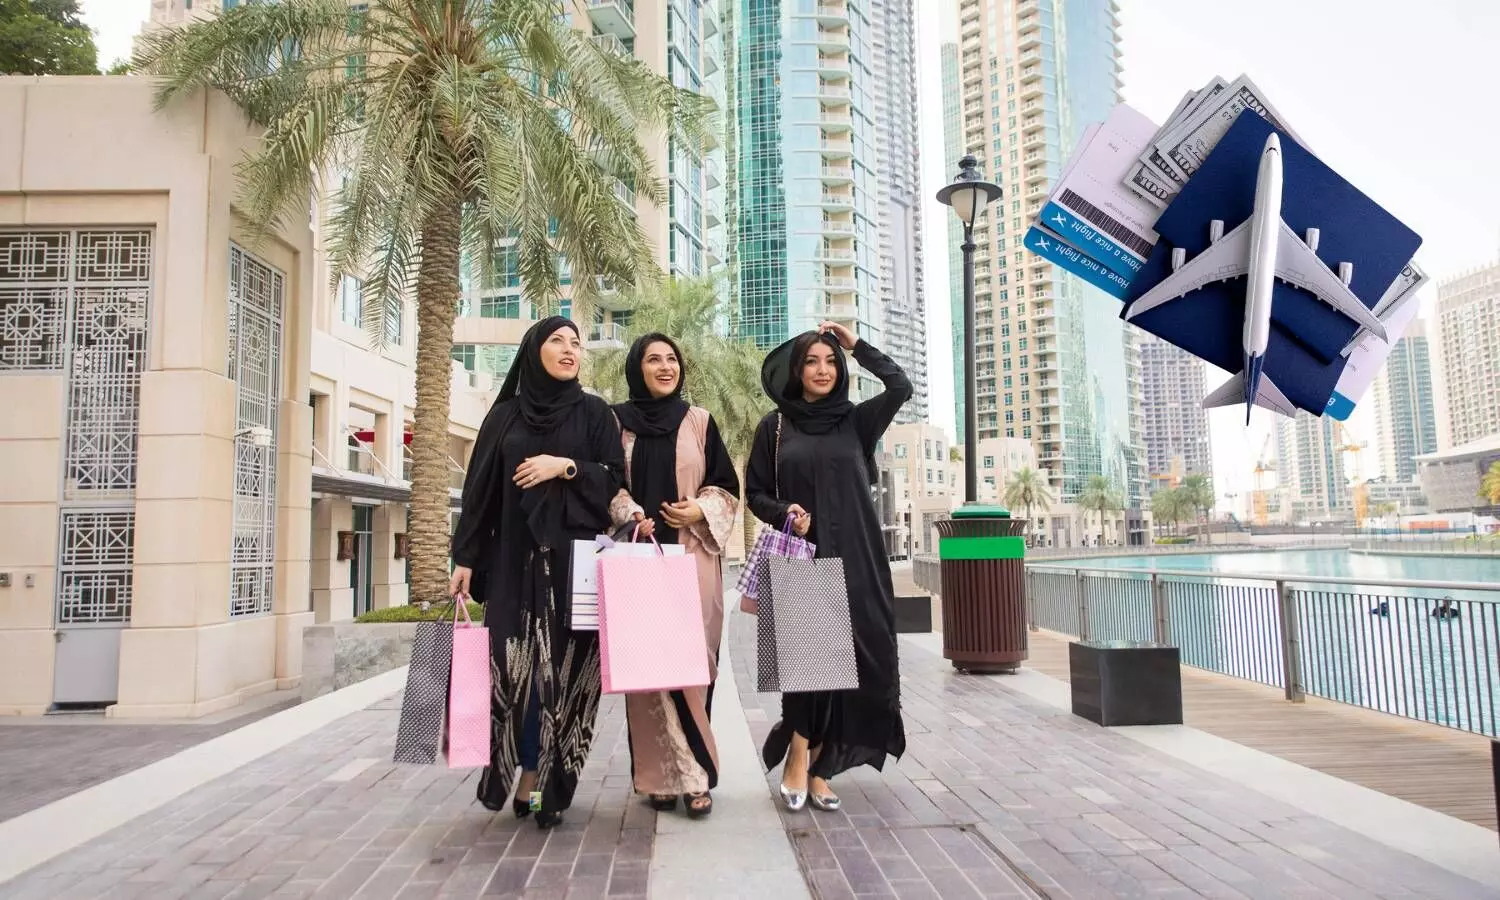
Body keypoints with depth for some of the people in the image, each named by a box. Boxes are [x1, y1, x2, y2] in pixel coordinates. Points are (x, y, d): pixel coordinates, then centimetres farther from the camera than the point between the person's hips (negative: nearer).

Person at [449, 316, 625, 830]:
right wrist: (466, 557, 2)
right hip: (514, 557, 1)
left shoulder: (594, 413, 8)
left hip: (573, 557, 0)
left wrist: (566, 466, -12)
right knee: (515, 665, -5)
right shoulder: (505, 415, 10)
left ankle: (540, 778, 8)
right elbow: (480, 489, 7)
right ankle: (521, 773, 10)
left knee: (563, 666, -3)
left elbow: (616, 480, 2)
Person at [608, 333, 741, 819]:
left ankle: (692, 772, 6)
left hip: (692, 557, 0)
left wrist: (699, 512, -9)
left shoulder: (699, 421, 10)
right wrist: (631, 517, -13)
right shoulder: (617, 421, 8)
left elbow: (727, 488, 10)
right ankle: (662, 773, 8)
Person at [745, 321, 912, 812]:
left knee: (851, 657, 0)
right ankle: (800, 758, 2)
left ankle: (816, 764, 10)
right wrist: (785, 512, -16)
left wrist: (856, 344, 1)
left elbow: (901, 387, -4)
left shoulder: (855, 420, 10)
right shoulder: (774, 427, 5)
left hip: (855, 558, 2)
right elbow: (755, 493, 4)